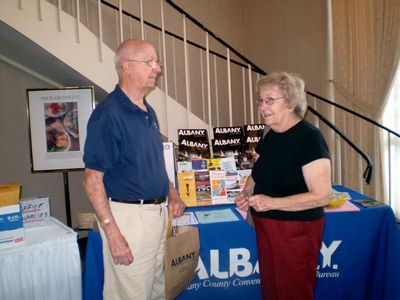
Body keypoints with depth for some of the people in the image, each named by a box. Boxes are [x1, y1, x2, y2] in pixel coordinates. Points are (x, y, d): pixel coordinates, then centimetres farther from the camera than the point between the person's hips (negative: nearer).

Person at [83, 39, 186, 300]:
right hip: (128, 216, -8)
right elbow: (92, 180, -18)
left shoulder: (148, 111, 10)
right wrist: (113, 234, -21)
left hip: (159, 211, 9)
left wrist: (172, 194, 12)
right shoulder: (108, 114, -17)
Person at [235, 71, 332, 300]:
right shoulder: (270, 136, 6)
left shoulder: (309, 138, -16)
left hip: (296, 229, -7)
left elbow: (322, 195, -20)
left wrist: (273, 202, -24)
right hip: (265, 226, 7)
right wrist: (247, 193, 1)